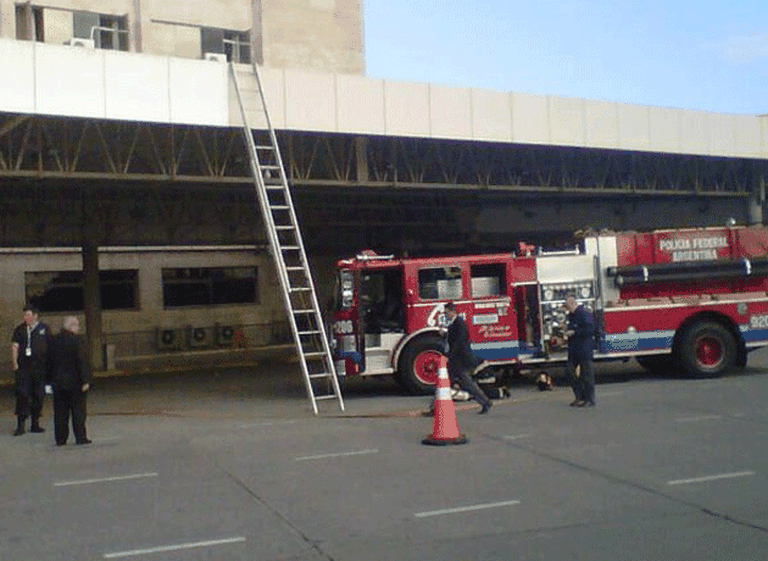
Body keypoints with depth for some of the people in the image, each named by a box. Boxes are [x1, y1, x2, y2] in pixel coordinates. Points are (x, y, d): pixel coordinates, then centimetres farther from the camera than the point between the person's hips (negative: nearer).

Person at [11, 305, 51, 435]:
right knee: (22, 394, -8)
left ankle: (35, 424, 17)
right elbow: (14, 346, 5)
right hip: (23, 367, 0)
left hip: (40, 367, 0)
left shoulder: (44, 329, 5)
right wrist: (15, 362, -6)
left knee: (38, 395, 6)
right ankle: (20, 425, -7)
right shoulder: (20, 329, 8)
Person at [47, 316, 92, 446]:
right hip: (74, 381, -5)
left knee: (60, 411, 10)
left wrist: (50, 380, 16)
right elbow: (82, 362, -15)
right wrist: (85, 380, -13)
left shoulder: (53, 341, 6)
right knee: (78, 410, 3)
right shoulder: (75, 341, -13)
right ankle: (80, 437, 4)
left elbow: (49, 362, 10)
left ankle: (60, 438, 12)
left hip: (58, 382, 5)